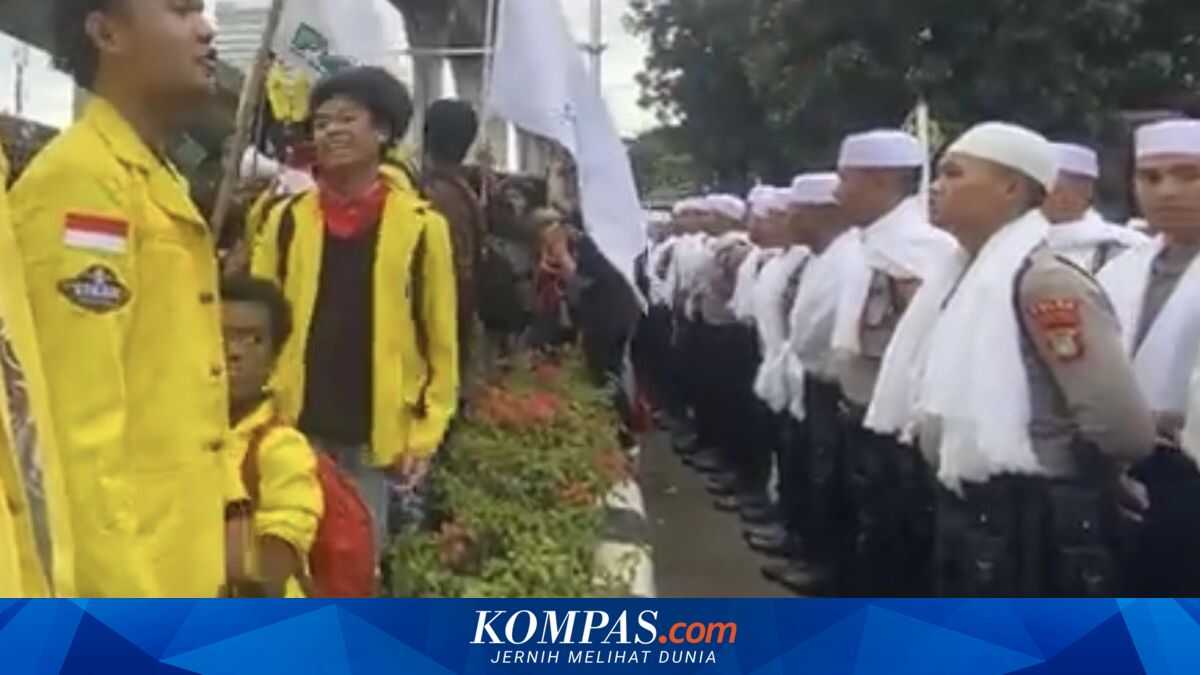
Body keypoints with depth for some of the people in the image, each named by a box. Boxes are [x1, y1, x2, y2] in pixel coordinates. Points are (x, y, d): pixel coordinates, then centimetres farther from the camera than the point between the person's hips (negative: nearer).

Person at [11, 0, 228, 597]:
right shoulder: (80, 179, -14)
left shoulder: (160, 183, 16)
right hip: (119, 576, -10)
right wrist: (119, 597, -20)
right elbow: (78, 425, -20)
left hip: (172, 567, 10)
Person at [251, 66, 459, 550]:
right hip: (295, 426, 2)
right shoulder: (287, 219, 3)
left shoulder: (421, 225, -3)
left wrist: (426, 432, -3)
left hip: (375, 431, -1)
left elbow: (441, 337, 0)